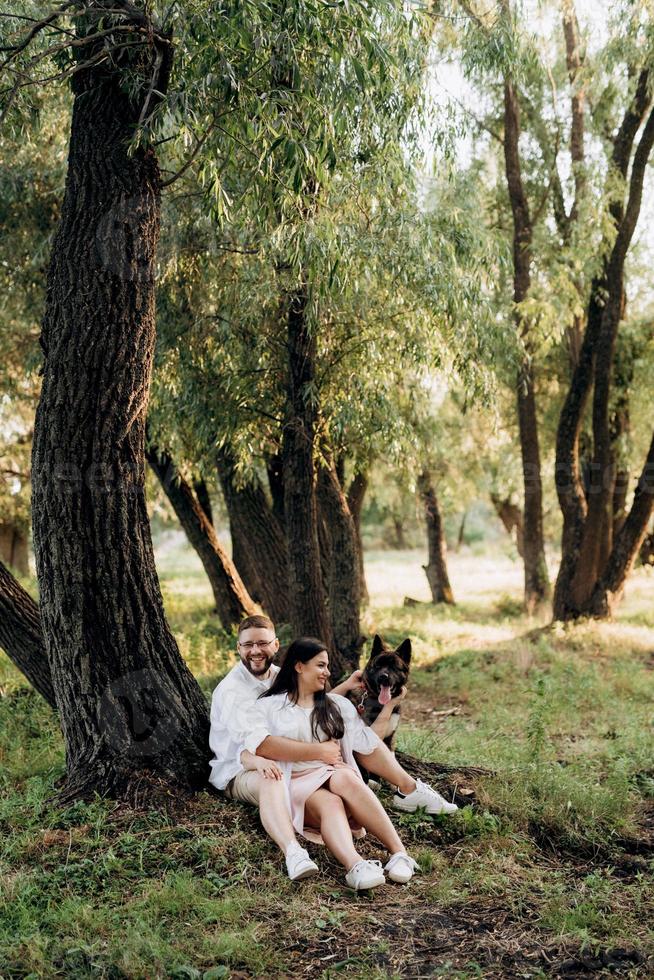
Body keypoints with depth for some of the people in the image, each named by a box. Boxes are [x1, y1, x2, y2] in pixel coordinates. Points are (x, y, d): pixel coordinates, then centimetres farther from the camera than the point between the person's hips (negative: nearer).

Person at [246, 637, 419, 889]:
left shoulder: (338, 705, 22)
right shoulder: (270, 706, 13)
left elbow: (368, 742, 14)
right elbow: (249, 752, 0)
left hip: (334, 776, 2)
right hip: (297, 784, -2)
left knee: (345, 779, -35)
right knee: (330, 804, -36)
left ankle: (399, 853, -45)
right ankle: (355, 866, -65)